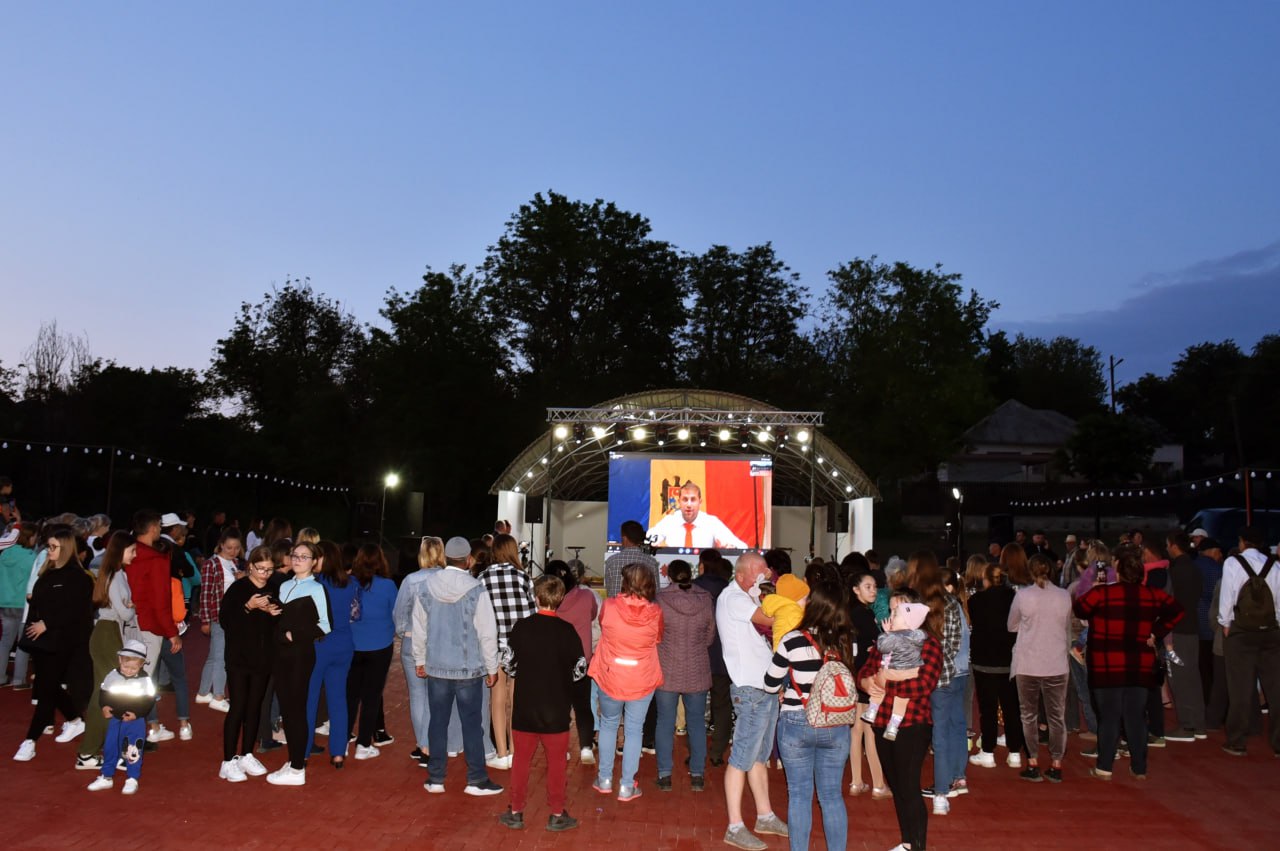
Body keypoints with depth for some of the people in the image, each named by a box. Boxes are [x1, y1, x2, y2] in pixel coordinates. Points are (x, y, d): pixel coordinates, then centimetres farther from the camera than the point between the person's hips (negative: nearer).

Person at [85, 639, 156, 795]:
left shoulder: (145, 680, -13)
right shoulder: (112, 676, -5)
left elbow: (149, 701, -10)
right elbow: (103, 693, 4)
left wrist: (137, 713, -19)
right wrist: (104, 706, -12)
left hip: (135, 722, -4)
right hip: (115, 720, 4)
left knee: (133, 751, 2)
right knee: (109, 748, 14)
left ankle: (132, 779, 17)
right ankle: (106, 777, 30)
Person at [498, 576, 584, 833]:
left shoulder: (520, 628, -8)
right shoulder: (567, 631, -13)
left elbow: (509, 662, 1)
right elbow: (580, 669, -6)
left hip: (524, 706, 2)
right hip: (556, 708, -1)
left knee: (521, 760, 14)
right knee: (556, 763, 10)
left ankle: (516, 812, 22)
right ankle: (557, 815, 17)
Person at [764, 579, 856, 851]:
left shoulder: (794, 641, -13)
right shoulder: (847, 642, -5)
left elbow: (770, 685, -4)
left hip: (796, 724, -2)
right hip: (836, 726, 3)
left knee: (799, 795, 10)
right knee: (832, 795, 14)